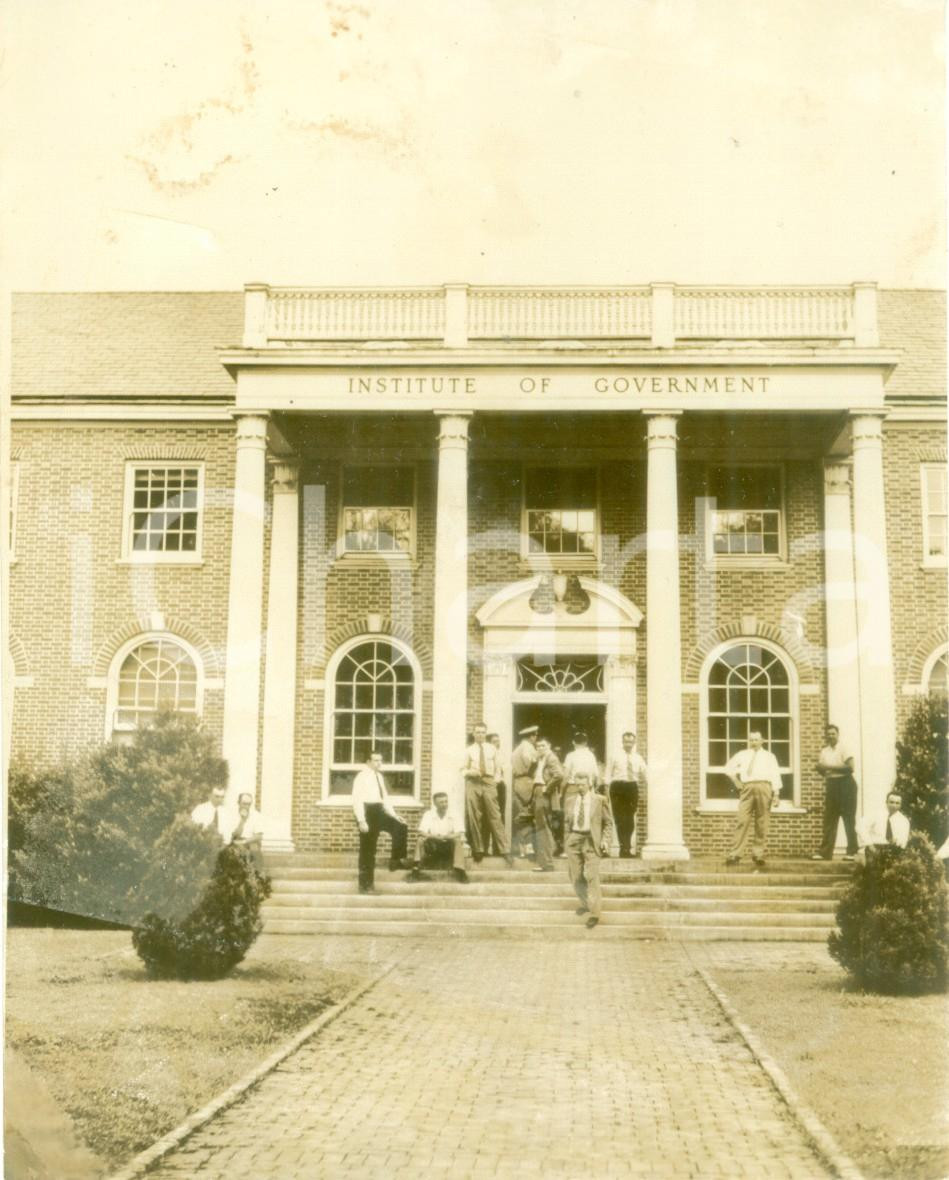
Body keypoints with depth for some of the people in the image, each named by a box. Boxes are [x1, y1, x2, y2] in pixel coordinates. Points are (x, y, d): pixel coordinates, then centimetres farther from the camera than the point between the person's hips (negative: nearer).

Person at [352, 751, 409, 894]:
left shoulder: (379, 776, 14)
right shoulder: (362, 777, -10)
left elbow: (385, 797, 19)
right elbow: (357, 800, -15)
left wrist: (393, 815, 10)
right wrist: (361, 821, -23)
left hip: (378, 811, 7)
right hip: (368, 811, -7)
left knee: (400, 827, -11)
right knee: (367, 850, -1)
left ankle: (397, 859, 0)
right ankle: (366, 884, 6)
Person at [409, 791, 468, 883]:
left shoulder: (453, 815, -4)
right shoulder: (428, 814, -4)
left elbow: (460, 833, -13)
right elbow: (422, 832, -15)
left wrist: (448, 837, -33)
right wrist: (434, 837, -34)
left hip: (449, 846, 0)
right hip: (432, 846, 0)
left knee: (458, 841, -28)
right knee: (421, 840, -26)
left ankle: (459, 871, -31)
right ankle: (416, 870, -27)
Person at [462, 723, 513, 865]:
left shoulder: (492, 749, 11)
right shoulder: (469, 750, 9)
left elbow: (497, 768, 14)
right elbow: (463, 770, 10)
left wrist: (496, 779, 1)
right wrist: (470, 772, -10)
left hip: (489, 783, -1)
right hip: (473, 783, 1)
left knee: (495, 817, -6)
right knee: (474, 818, 1)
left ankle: (505, 850, -8)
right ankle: (478, 850, 11)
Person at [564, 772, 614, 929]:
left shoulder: (599, 800, -2)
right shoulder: (572, 801, 8)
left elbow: (608, 822, 3)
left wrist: (605, 840, -6)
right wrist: (568, 839, 13)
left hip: (591, 840, -4)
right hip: (574, 839, 4)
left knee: (591, 875, -10)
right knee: (575, 875, 9)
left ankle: (594, 913, -3)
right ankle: (584, 903, 33)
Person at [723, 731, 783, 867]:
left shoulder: (769, 756, 16)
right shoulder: (742, 755, 20)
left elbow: (775, 775, 6)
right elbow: (729, 768, 28)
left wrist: (776, 794, -5)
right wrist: (736, 781, 13)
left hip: (764, 787, 0)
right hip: (747, 788, 0)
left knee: (762, 823, -2)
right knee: (742, 820, -8)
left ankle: (758, 854, 4)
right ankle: (735, 854, -9)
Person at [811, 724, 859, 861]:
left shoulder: (844, 749, -4)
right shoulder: (824, 751, 11)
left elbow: (850, 767, -15)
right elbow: (821, 769, 13)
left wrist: (831, 767, -16)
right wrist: (821, 769, -10)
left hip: (845, 783, -5)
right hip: (831, 784, 5)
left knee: (849, 819, -2)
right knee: (829, 820, 5)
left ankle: (852, 851, 3)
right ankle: (825, 852, 7)